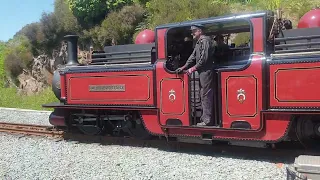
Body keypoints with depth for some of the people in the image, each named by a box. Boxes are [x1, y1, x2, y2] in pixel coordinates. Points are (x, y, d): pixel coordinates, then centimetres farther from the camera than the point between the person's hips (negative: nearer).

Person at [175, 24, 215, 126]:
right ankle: (205, 117, 25)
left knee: (205, 95, -9)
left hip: (206, 71, -10)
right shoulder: (199, 42, 19)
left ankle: (206, 120, -5)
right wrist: (184, 67, 10)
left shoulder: (205, 40, -12)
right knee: (203, 95, 15)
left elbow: (204, 58, -19)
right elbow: (193, 57, 19)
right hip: (202, 72, 10)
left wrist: (193, 68, -16)